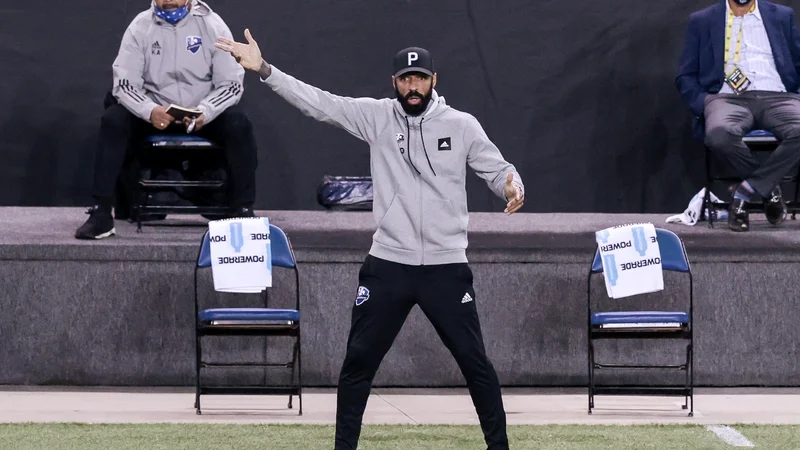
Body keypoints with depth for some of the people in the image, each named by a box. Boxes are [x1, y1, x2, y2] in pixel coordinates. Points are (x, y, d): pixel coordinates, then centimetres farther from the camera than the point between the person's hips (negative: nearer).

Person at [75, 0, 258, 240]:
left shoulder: (212, 25, -8)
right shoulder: (140, 27, -6)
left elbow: (231, 84, -9)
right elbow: (125, 83, -11)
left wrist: (204, 112, -29)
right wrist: (150, 111, -32)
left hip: (204, 115, -1)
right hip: (155, 113, 1)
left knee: (238, 124, -29)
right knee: (113, 120, -26)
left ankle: (242, 212, -21)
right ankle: (101, 214, -26)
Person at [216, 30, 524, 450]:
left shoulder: (462, 125, -1)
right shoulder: (377, 116, 0)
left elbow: (498, 170, 2)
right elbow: (319, 102, -8)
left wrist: (512, 186, -24)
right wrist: (263, 70, -19)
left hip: (447, 268, -1)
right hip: (387, 266, 1)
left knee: (474, 363, 2)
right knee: (358, 363, 3)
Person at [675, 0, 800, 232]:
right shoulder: (702, 21, 17)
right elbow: (685, 76, 13)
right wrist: (703, 104, -6)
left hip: (777, 98, 1)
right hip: (729, 98, -1)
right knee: (719, 134, -38)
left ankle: (745, 191, -18)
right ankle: (769, 187, -12)